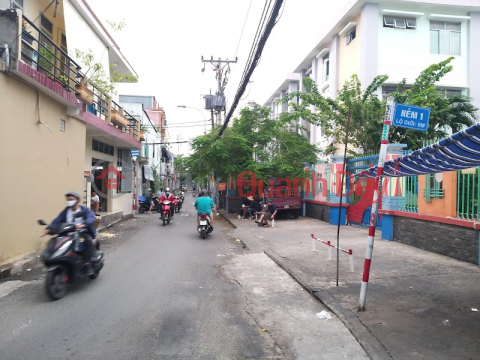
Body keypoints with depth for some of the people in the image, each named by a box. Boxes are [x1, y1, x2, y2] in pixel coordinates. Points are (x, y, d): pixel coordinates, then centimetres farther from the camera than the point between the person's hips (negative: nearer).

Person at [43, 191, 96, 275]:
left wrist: (83, 224, -43)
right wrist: (49, 229, -19)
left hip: (83, 233, -5)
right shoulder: (66, 211, 12)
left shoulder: (85, 210, -2)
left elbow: (91, 219, -22)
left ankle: (87, 264, -29)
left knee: (88, 240, -34)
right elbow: (57, 220, 0)